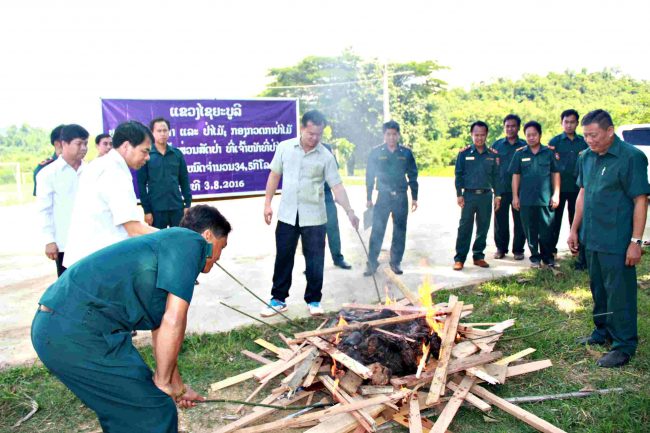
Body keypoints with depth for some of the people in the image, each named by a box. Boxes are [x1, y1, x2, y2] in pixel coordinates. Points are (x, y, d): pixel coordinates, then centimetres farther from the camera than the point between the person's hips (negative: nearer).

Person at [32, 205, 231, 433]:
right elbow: (173, 323, -13)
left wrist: (178, 387, 38)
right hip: (79, 331, -10)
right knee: (155, 413, 1)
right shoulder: (190, 241, -5)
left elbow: (162, 329, 30)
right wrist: (162, 381, 1)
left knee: (122, 412, 26)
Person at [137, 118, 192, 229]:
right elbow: (141, 184, -3)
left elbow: (184, 181, 8)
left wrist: (187, 204, 4)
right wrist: (146, 210, -6)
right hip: (156, 209, -2)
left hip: (177, 207, 2)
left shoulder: (177, 154, 4)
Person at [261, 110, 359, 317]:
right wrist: (268, 203, 4)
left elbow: (337, 186, -9)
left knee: (315, 261, 5)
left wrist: (349, 211, -19)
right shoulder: (284, 147, 0)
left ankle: (313, 300, 22)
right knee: (283, 259, 10)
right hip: (287, 215, 2)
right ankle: (278, 299, 24)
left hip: (314, 217, -1)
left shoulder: (326, 157, -6)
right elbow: (274, 176, 7)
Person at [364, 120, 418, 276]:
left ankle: (396, 262, 19)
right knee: (377, 230, -5)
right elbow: (370, 176, 3)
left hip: (401, 197, 2)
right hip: (383, 196, -2)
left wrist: (414, 198, 5)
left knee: (400, 231, 8)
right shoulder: (376, 153, 0)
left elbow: (412, 176, 9)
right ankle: (372, 262, 3)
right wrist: (369, 199, 0)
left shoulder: (406, 153, 4)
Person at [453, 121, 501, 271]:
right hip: (469, 195, -2)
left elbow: (496, 176, 9)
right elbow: (458, 174, 0)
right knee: (465, 228, -2)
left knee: (483, 227, 8)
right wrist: (459, 195, -5)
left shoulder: (493, 154, 6)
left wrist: (497, 195, 6)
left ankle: (478, 256, 19)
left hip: (486, 196, 2)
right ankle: (459, 258, 2)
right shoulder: (464, 153, 0)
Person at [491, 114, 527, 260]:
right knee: (500, 220, 5)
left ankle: (518, 249, 15)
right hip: (501, 189, 1)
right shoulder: (497, 144, 9)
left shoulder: (525, 146, 5)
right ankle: (501, 248, 17)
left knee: (519, 221, 4)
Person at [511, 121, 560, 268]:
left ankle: (548, 257, 19)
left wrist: (556, 194, -1)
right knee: (530, 231, 8)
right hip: (526, 200, 1)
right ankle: (535, 257, 20)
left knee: (546, 230, 4)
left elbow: (555, 174, 6)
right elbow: (515, 176, 6)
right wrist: (515, 196, 2)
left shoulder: (549, 153, 4)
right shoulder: (520, 154, 5)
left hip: (546, 199, -1)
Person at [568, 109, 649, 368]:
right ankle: (603, 332, 35)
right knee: (598, 289, 18)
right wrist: (574, 229, 15)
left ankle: (624, 346, 13)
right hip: (592, 238, 7)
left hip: (617, 242, -7)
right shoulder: (586, 158, 8)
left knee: (619, 293, 1)